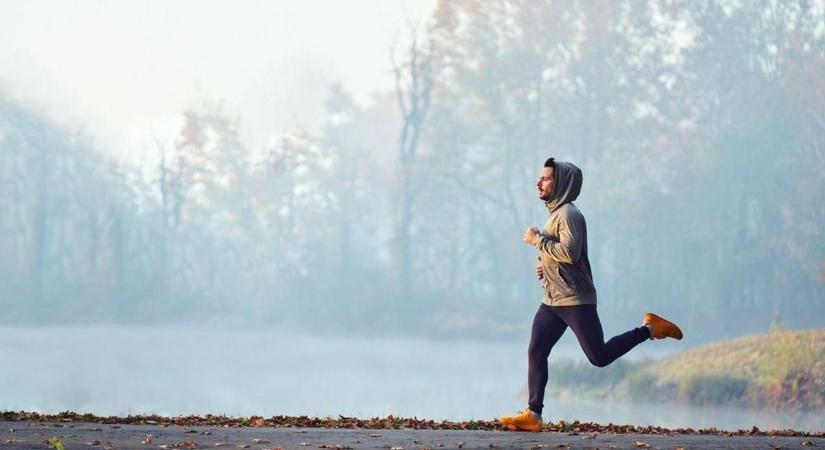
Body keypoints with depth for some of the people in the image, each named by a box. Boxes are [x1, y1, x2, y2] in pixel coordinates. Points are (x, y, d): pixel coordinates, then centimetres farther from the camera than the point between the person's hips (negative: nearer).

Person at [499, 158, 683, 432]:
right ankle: (533, 414, -5)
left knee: (599, 356, -5)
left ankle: (649, 329, 11)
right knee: (535, 352, -3)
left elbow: (570, 253, -27)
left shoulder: (568, 214, -13)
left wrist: (537, 239, -18)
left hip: (576, 301, -9)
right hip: (552, 301, 9)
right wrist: (546, 267, 13)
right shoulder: (554, 214, 18)